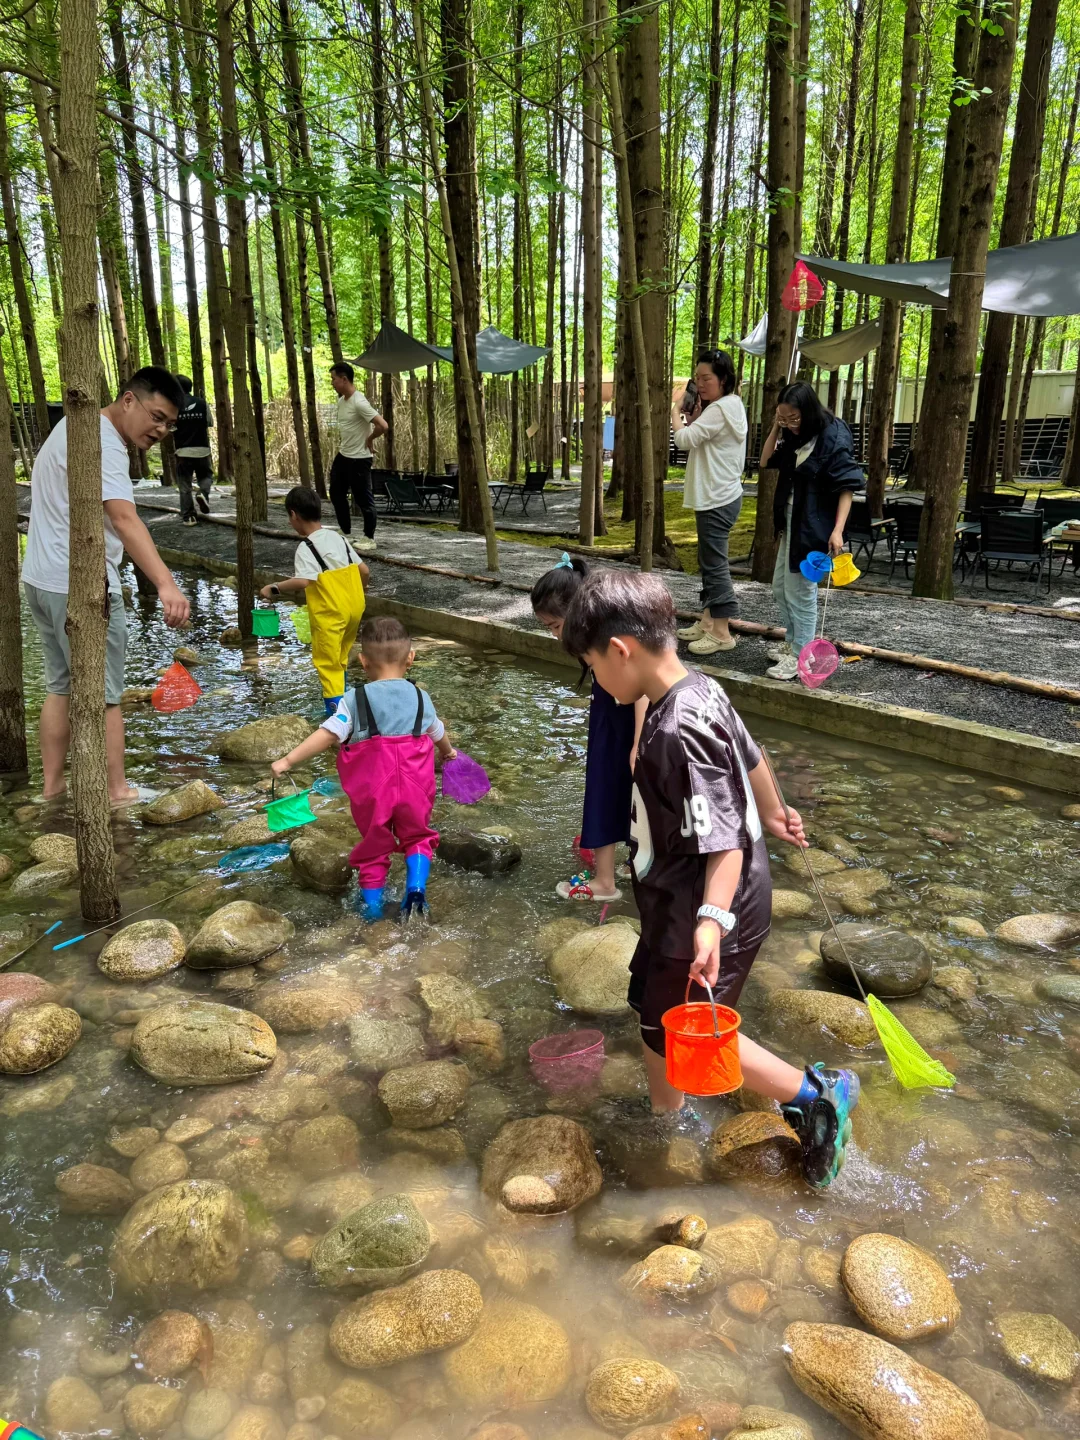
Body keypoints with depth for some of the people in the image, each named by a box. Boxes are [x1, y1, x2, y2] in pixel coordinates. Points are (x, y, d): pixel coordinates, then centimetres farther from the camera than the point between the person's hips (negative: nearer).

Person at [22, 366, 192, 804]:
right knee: (103, 695, 0)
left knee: (60, 686, 17)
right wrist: (166, 585, -48)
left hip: (41, 580, 10)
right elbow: (125, 520, -36)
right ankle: (118, 793, 9)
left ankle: (52, 785, 25)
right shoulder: (101, 443, -20)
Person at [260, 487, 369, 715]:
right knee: (340, 658, 23)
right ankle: (340, 696, 33)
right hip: (354, 607, 8)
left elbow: (302, 581, -29)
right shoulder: (338, 537, 8)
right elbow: (364, 570, 9)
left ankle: (335, 704, 0)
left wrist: (274, 588, -16)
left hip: (330, 612, -7)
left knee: (327, 660, 3)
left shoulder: (306, 547, -14)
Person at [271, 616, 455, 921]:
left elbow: (328, 734, -14)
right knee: (417, 835, 21)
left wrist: (288, 760, -13)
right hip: (414, 783, 1)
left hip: (372, 785, -1)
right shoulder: (420, 697, 7)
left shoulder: (355, 699, -3)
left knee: (374, 843, 17)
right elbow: (438, 734, 23)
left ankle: (371, 903, 25)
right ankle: (416, 887, 1)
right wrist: (448, 752, 45)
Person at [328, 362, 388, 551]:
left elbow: (383, 426, -30)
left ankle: (369, 538, 12)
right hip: (342, 456, 10)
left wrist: (369, 439, -14)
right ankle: (346, 533, 28)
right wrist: (342, 445, 16)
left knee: (363, 499, 0)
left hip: (358, 459, -10)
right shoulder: (341, 401, 7)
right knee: (336, 494, 16)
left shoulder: (359, 402, -22)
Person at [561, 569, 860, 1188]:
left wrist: (712, 919, -41)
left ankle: (816, 1094, 19)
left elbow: (724, 840, -31)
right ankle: (669, 1120, 41)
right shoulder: (702, 689, 0)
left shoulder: (677, 732, -29)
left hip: (697, 911, -9)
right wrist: (772, 814, 31)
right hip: (681, 903, 10)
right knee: (654, 1009, 22)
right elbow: (752, 758, 15)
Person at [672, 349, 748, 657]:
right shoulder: (729, 407, 17)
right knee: (709, 562, 15)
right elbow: (698, 441, 19)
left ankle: (721, 633, -4)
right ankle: (707, 622, 24)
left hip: (717, 499, -11)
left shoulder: (720, 409, -16)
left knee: (714, 564, -8)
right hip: (717, 496, 11)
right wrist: (693, 418, 2)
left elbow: (684, 440, -21)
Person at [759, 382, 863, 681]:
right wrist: (776, 429, -2)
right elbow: (766, 462, 13)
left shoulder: (833, 437, -18)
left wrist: (837, 530, -26)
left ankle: (800, 656, 11)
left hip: (813, 527, -9)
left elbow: (847, 486, -18)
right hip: (790, 522, 9)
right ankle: (792, 642, 35)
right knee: (781, 586, 19)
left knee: (800, 592, -1)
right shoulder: (794, 436, 5)